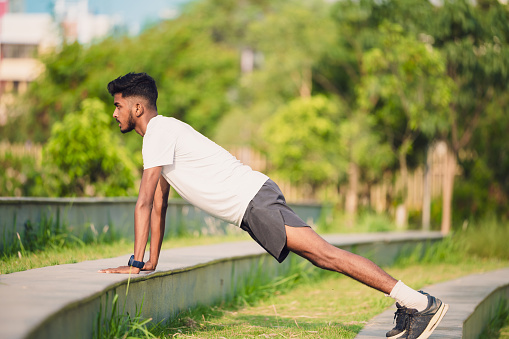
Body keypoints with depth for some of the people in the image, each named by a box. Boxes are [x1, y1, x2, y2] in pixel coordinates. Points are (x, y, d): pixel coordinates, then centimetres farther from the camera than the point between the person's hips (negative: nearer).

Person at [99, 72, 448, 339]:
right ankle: (409, 306, 5)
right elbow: (159, 205, 26)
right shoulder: (161, 133, 22)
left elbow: (144, 202, -14)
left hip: (252, 199, -9)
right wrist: (152, 262, 25)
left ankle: (420, 302, -22)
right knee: (319, 256, 6)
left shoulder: (160, 132, -9)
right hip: (252, 206, 9)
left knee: (323, 252, -16)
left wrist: (135, 263, -13)